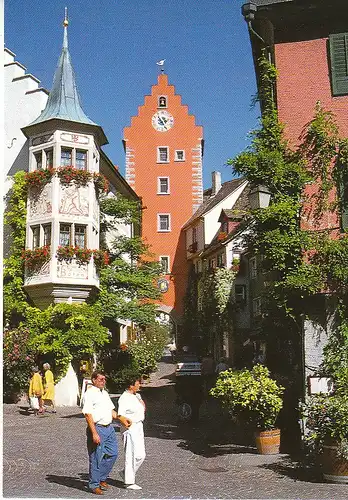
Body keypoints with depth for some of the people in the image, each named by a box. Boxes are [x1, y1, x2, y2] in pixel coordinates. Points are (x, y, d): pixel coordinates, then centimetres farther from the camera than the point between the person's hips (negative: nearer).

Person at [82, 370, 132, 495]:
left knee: (112, 454, 12)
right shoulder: (90, 394, -12)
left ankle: (102, 479, 28)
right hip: (97, 428, -8)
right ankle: (94, 485, 16)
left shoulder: (105, 393, 16)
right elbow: (88, 414, -18)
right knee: (96, 458, 1)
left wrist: (121, 418, 9)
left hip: (109, 428, 8)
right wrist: (94, 433, -22)